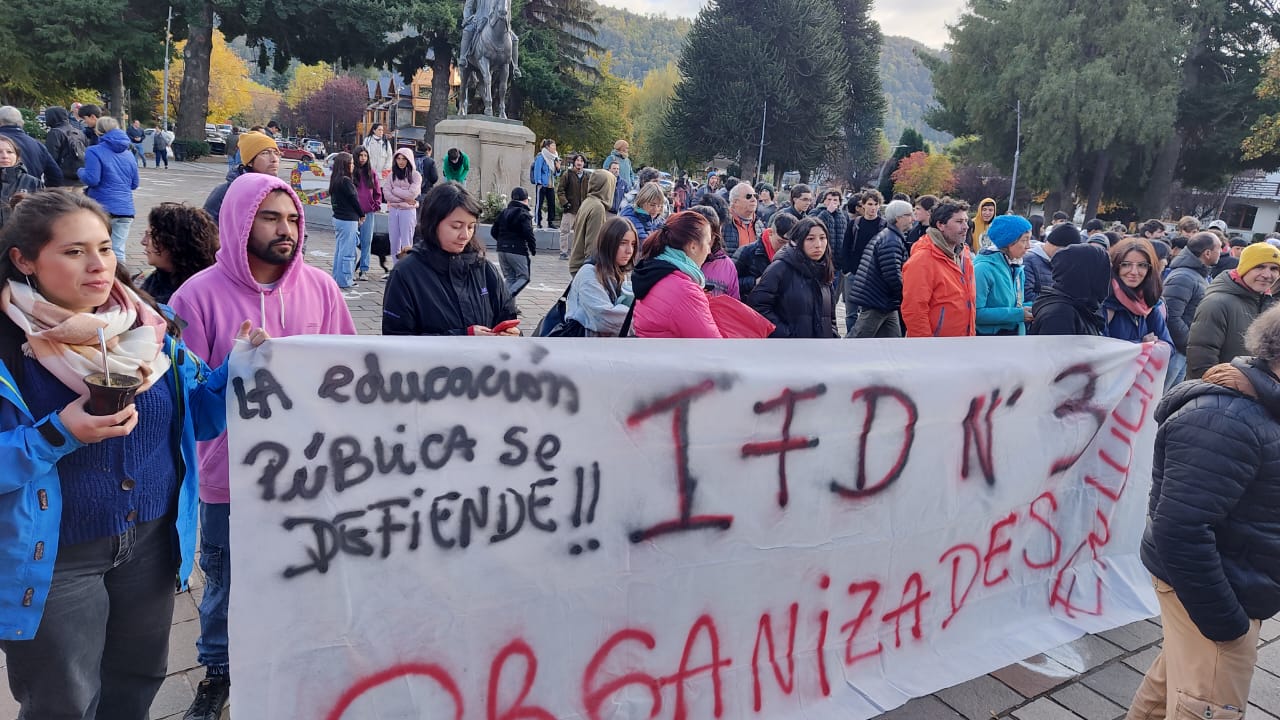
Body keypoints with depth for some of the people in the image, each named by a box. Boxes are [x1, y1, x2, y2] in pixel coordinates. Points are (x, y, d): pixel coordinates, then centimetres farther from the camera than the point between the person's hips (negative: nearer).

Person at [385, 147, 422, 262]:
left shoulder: (415, 175, -3)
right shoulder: (392, 175, 8)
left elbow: (412, 194, -13)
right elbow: (387, 194, -1)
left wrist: (395, 190, -5)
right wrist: (404, 199, -10)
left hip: (408, 211, -4)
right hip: (393, 211, 4)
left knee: (406, 244, 0)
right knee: (394, 243, 9)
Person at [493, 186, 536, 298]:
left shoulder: (504, 213, 12)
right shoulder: (523, 214, -9)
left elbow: (493, 232, 12)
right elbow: (528, 234, -16)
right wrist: (533, 249, -4)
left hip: (502, 250, 7)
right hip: (518, 251, -7)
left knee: (509, 278, 14)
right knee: (524, 277, 2)